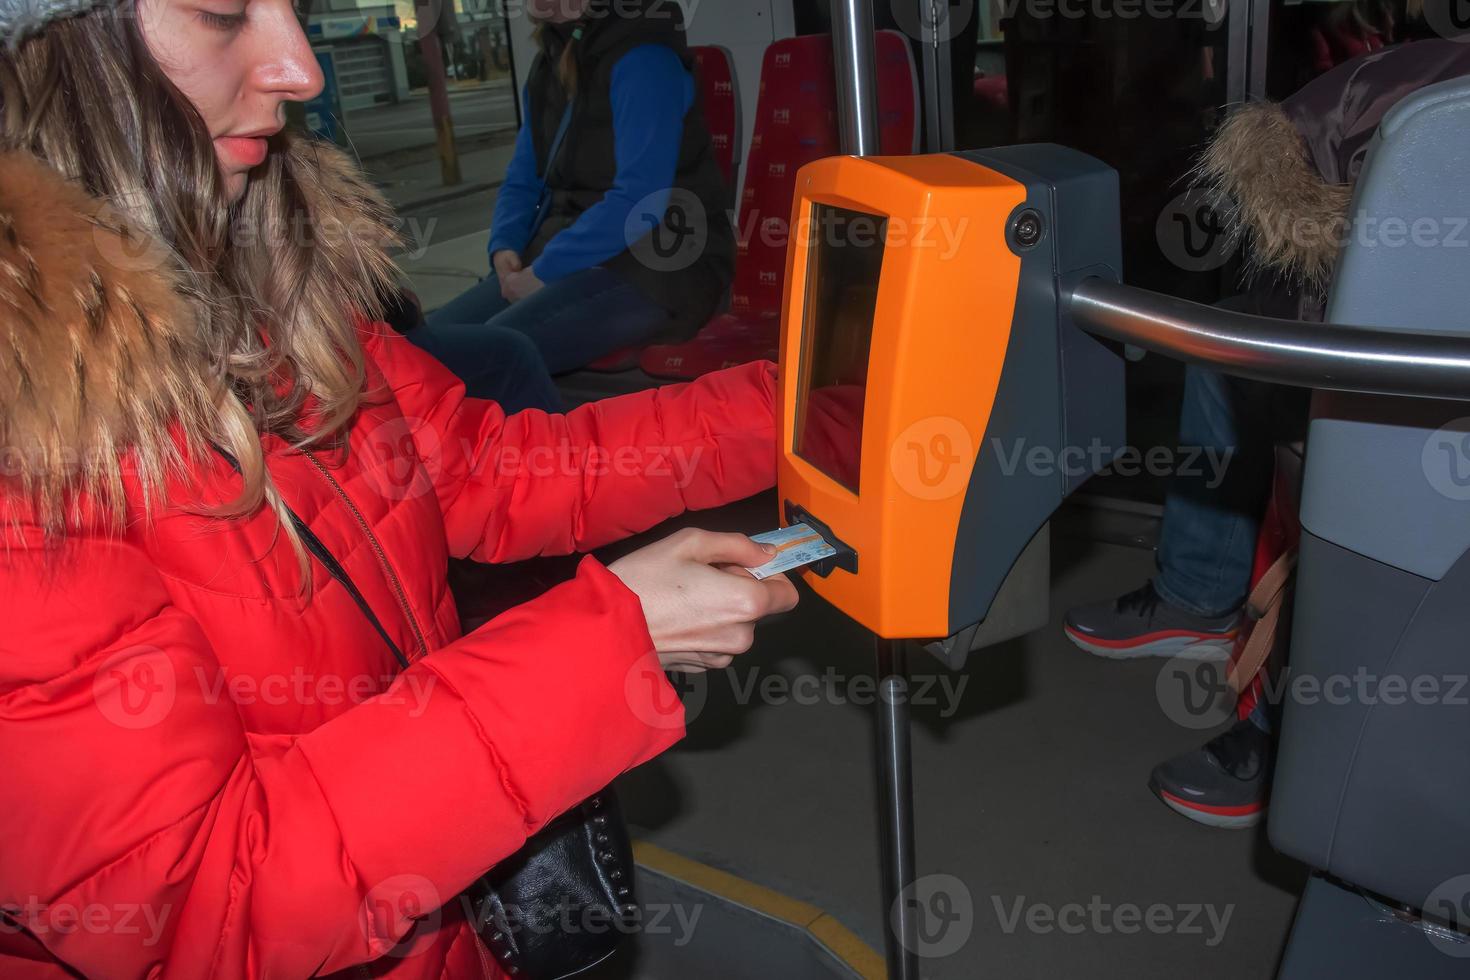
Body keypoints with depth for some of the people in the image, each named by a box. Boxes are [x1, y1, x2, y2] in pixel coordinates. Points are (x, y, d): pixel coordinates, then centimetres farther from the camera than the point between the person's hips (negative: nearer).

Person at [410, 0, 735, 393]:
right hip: (562, 261, 8)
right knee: (432, 337, -13)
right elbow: (522, 181, 18)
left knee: (497, 351, -32)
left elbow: (641, 202, -21)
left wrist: (544, 271, -18)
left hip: (654, 267, -7)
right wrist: (504, 248, -2)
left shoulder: (643, 61, -13)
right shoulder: (551, 64, 13)